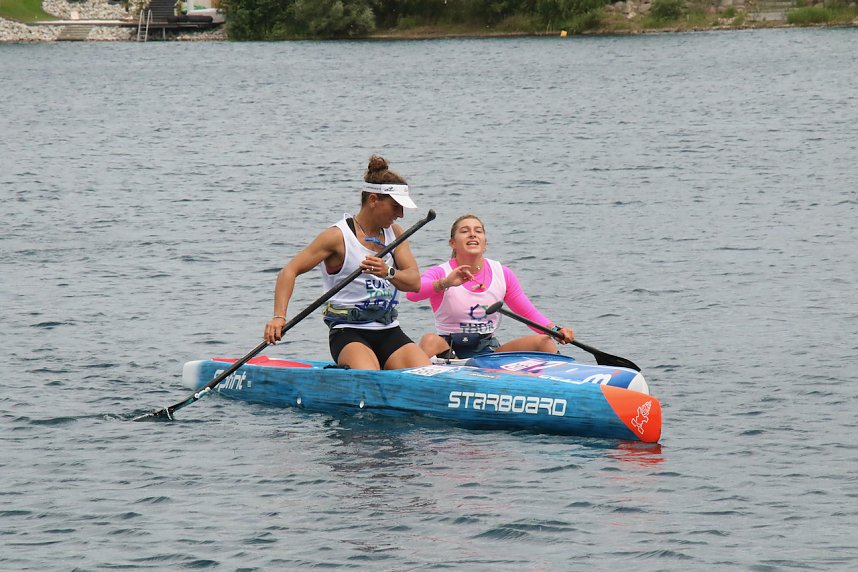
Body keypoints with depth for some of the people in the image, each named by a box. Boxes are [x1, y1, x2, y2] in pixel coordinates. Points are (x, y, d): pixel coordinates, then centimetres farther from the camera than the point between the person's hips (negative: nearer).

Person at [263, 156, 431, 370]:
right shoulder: (339, 236, -6)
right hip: (348, 332, -5)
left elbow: (414, 281, -1)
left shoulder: (394, 233, 11)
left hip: (388, 332, 6)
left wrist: (388, 272, -24)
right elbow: (290, 271, -10)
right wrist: (279, 316, -24)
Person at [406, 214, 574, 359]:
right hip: (450, 351, -4)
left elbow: (529, 314, 8)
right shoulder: (440, 273, -6)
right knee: (430, 341, -36)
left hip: (489, 351, 4)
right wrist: (445, 283, -45)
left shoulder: (502, 274, 6)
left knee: (544, 342, -12)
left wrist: (557, 330, -12)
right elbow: (412, 293, -28)